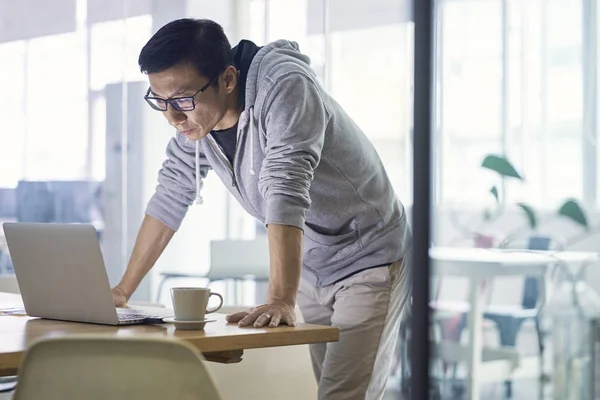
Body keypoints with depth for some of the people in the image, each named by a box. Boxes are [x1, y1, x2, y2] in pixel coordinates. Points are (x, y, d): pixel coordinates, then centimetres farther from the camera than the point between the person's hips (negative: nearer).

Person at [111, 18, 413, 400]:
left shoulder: (285, 86, -28)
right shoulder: (194, 115, -5)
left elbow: (285, 194, -37)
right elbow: (170, 198, 4)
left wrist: (281, 301, -44)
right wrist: (122, 290, 4)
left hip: (370, 258, -7)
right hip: (311, 268, 7)